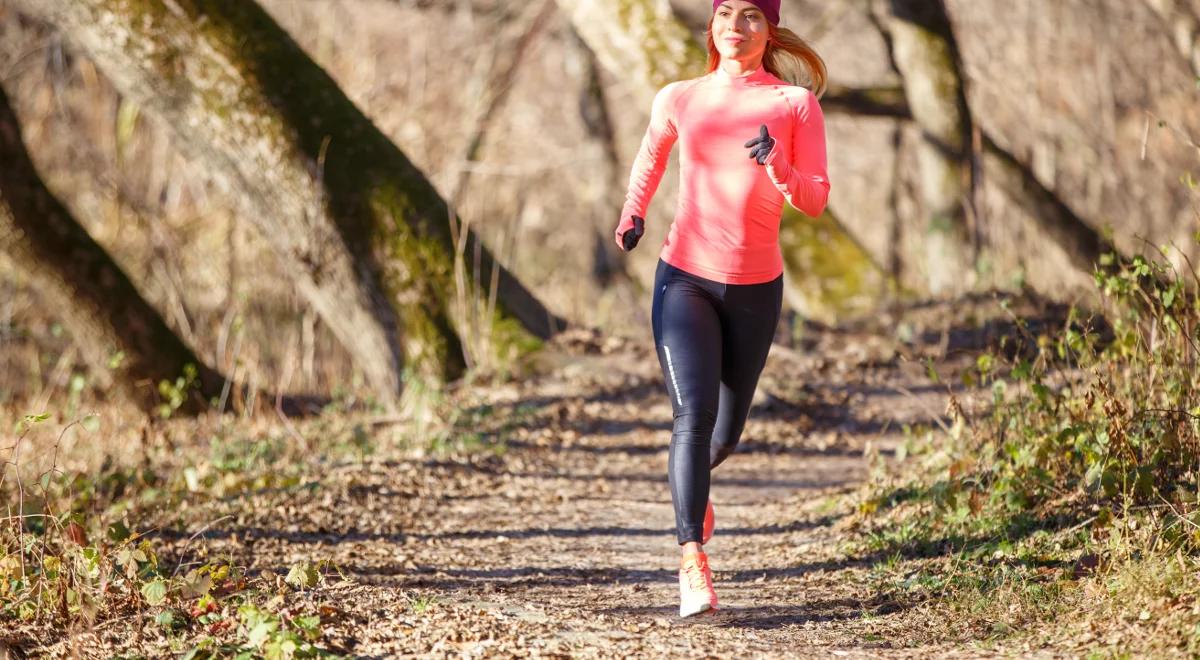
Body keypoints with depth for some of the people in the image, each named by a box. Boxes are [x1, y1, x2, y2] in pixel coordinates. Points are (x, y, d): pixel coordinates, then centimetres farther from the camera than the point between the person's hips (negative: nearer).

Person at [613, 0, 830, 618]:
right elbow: (651, 155, 24)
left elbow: (816, 200, -7)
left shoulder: (796, 103, -2)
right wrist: (632, 214, 9)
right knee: (694, 412, -19)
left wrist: (778, 170, -26)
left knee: (727, 428, 16)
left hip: (755, 287, 1)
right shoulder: (678, 100, 3)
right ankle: (693, 562, -21)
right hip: (684, 279, -1)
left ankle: (691, 483, 51)